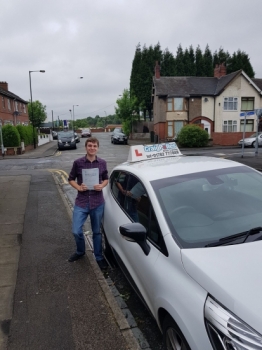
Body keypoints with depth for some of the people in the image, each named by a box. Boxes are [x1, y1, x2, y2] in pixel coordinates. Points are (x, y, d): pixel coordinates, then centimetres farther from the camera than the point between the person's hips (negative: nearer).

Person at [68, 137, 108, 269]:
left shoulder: (102, 163, 1)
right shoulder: (78, 163, -4)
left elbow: (106, 179, 13)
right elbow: (71, 179, 7)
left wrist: (102, 186, -8)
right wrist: (78, 187, -12)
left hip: (98, 202, 1)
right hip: (81, 202, 0)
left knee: (97, 231, 13)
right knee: (76, 231, -2)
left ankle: (99, 257, 31)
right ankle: (80, 251, 29)